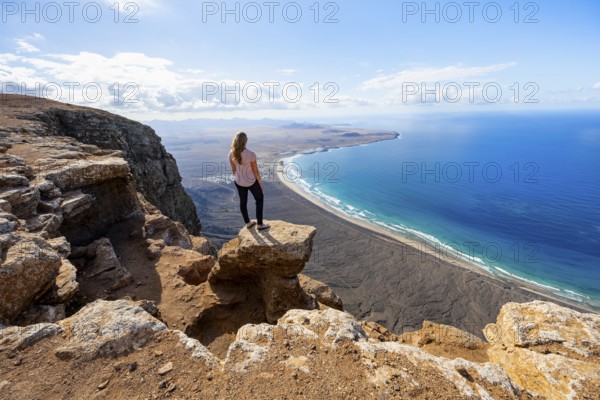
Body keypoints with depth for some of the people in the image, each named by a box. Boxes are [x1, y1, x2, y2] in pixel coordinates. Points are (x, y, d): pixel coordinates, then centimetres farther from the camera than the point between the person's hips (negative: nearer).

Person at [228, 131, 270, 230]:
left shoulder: (231, 153, -14)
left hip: (239, 181, 5)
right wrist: (260, 182, -1)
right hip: (251, 181, -4)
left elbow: (233, 169, 0)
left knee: (243, 201, 24)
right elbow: (256, 171, -17)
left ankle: (248, 223, 42)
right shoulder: (251, 154, -29)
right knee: (259, 199, 20)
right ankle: (260, 224, 27)